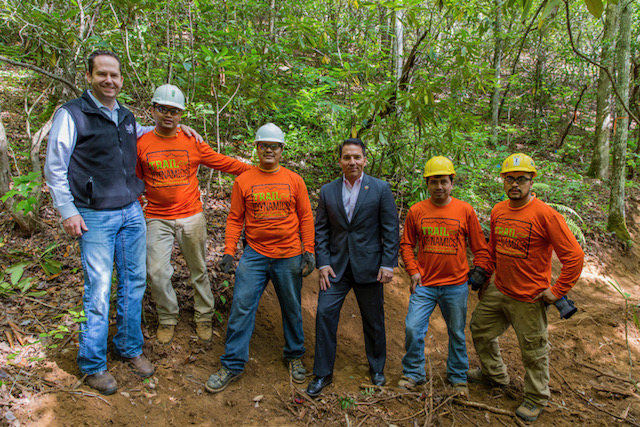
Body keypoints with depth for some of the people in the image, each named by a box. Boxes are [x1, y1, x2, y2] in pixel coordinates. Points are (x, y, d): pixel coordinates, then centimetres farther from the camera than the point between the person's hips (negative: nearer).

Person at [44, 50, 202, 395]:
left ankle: (130, 348, 27)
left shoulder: (126, 117, 12)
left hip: (131, 213, 6)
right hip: (95, 217, -6)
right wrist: (67, 211, -9)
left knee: (134, 282, 10)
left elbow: (136, 135, 36)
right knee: (99, 290, -5)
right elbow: (54, 168, -4)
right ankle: (92, 365, 12)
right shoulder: (71, 114, -7)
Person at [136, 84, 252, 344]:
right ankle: (167, 318, 19)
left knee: (198, 270, 8)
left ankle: (204, 317, 26)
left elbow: (225, 164, 2)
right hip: (157, 219, 0)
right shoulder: (141, 144, 2)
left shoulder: (192, 143, 1)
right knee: (156, 272, -4)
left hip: (191, 217, 0)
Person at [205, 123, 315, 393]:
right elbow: (235, 219, 2)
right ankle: (232, 365, 12)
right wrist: (229, 251, -5)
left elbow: (305, 217, 4)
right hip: (254, 256, 0)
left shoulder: (294, 180, 3)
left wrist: (309, 250, -1)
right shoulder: (243, 181, 1)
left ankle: (294, 356, 33)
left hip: (289, 257, 1)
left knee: (292, 309, 12)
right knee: (241, 307, -2)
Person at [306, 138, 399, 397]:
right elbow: (321, 230, 6)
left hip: (368, 267, -1)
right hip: (336, 266, 2)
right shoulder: (327, 191, 5)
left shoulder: (381, 189, -2)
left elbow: (391, 230, -2)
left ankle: (377, 369, 33)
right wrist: (323, 263, -4)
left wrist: (388, 264, -8)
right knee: (325, 313, -4)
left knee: (374, 320, 11)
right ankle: (323, 373, 12)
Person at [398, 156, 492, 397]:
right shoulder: (416, 211, -1)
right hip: (424, 285, 0)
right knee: (413, 329, -4)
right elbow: (406, 244, 8)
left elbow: (480, 248, 4)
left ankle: (458, 377, 33)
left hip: (456, 286, 0)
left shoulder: (465, 210, -2)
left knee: (457, 334, 13)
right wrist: (413, 271, -3)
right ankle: (413, 373, 19)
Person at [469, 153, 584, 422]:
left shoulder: (545, 214, -19)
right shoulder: (498, 211, 2)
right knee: (480, 329, 21)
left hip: (529, 299, -7)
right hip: (498, 291, 7)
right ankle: (495, 374, 45)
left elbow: (574, 255, -18)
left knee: (533, 351, 9)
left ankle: (536, 400, 32)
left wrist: (558, 290, -16)